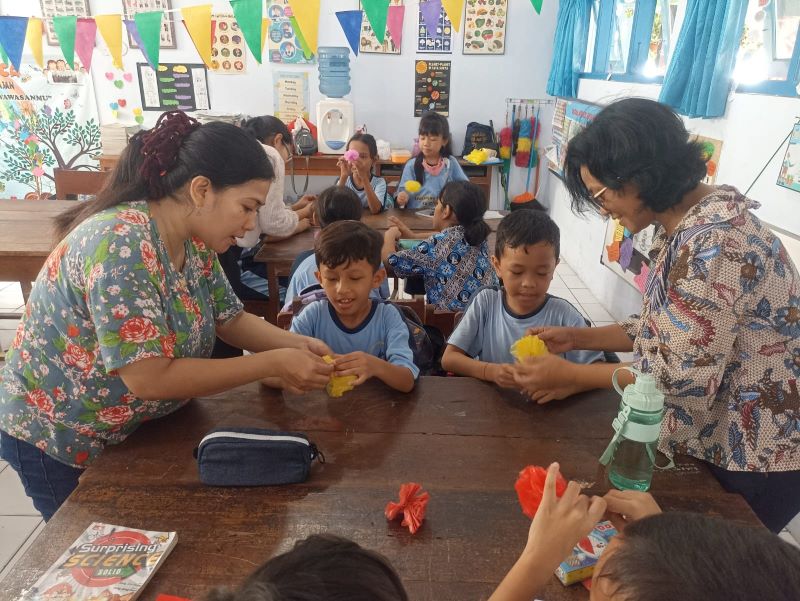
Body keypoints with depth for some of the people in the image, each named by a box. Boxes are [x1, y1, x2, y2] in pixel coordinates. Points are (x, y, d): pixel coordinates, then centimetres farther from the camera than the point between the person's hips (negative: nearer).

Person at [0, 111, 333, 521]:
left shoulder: (194, 241, -8)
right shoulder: (122, 244, -33)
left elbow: (230, 319, 0)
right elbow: (149, 378, -36)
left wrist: (295, 344, -17)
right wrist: (272, 364, -32)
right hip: (59, 443, -7)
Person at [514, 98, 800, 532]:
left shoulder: (713, 244, -29)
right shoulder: (686, 224, 2)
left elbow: (683, 379, -28)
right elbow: (667, 327, 7)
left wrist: (568, 374, -19)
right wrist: (577, 337, -1)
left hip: (753, 459, -8)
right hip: (715, 441, 8)